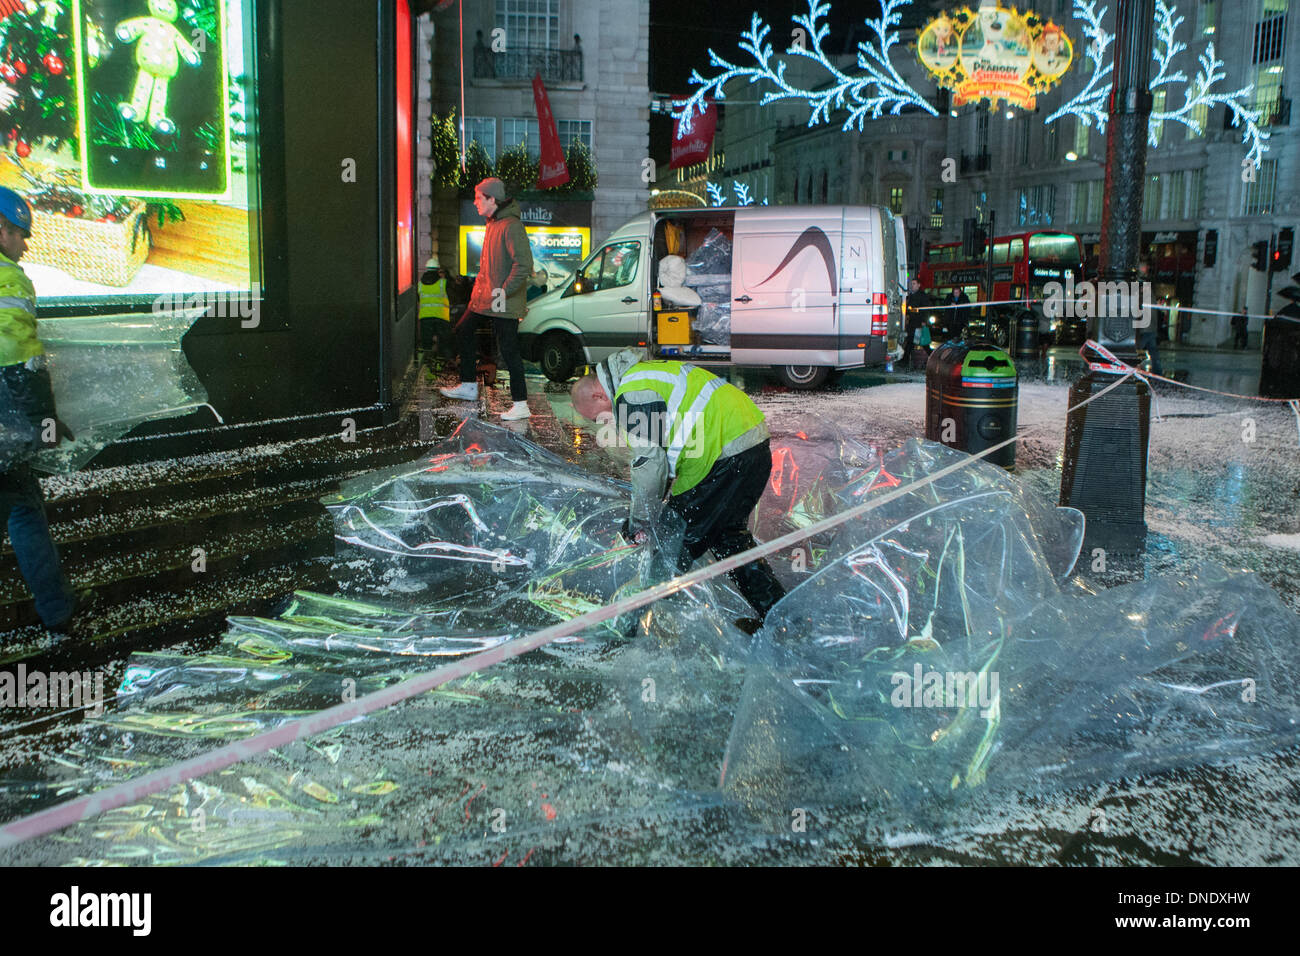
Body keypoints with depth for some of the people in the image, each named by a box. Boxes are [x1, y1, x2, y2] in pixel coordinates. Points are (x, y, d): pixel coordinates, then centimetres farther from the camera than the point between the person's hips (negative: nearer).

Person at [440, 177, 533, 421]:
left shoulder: (511, 227, -19)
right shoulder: (492, 223, 12)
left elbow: (524, 264, -26)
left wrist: (504, 291, -25)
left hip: (504, 302, -10)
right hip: (484, 297, 10)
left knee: (509, 351, -8)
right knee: (463, 332, 19)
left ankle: (521, 405, -2)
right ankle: (468, 387, 31)